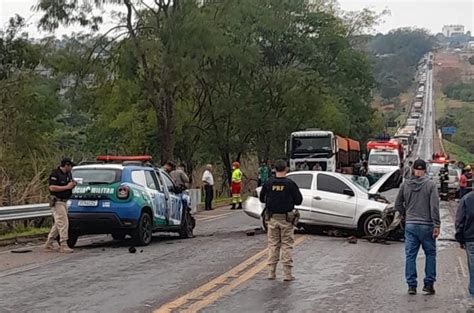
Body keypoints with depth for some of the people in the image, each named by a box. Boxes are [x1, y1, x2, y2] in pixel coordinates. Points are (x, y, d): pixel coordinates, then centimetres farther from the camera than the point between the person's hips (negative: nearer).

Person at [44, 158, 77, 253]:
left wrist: (73, 185, 1)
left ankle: (49, 244, 21)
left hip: (64, 201, 9)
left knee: (58, 224, 13)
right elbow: (52, 188, -22)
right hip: (57, 202, -9)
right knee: (63, 223, -12)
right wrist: (67, 187, -22)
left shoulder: (68, 174, 13)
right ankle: (63, 245, -11)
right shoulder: (55, 174, -14)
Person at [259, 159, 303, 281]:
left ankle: (271, 272, 12)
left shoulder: (269, 183, -4)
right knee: (286, 245, 4)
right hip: (286, 218, -2)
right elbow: (298, 201, -6)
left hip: (272, 218, 2)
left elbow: (262, 198, 5)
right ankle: (287, 274, 2)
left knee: (273, 245, 11)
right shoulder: (290, 184, -11)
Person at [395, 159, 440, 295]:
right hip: (427, 226, -2)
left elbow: (398, 204, 9)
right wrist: (437, 225, -9)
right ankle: (429, 284, 10)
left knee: (410, 255, 6)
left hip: (410, 225, 2)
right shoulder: (431, 185, -5)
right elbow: (434, 206, -11)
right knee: (430, 254, 11)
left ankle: (411, 285, 7)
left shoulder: (405, 185, 3)